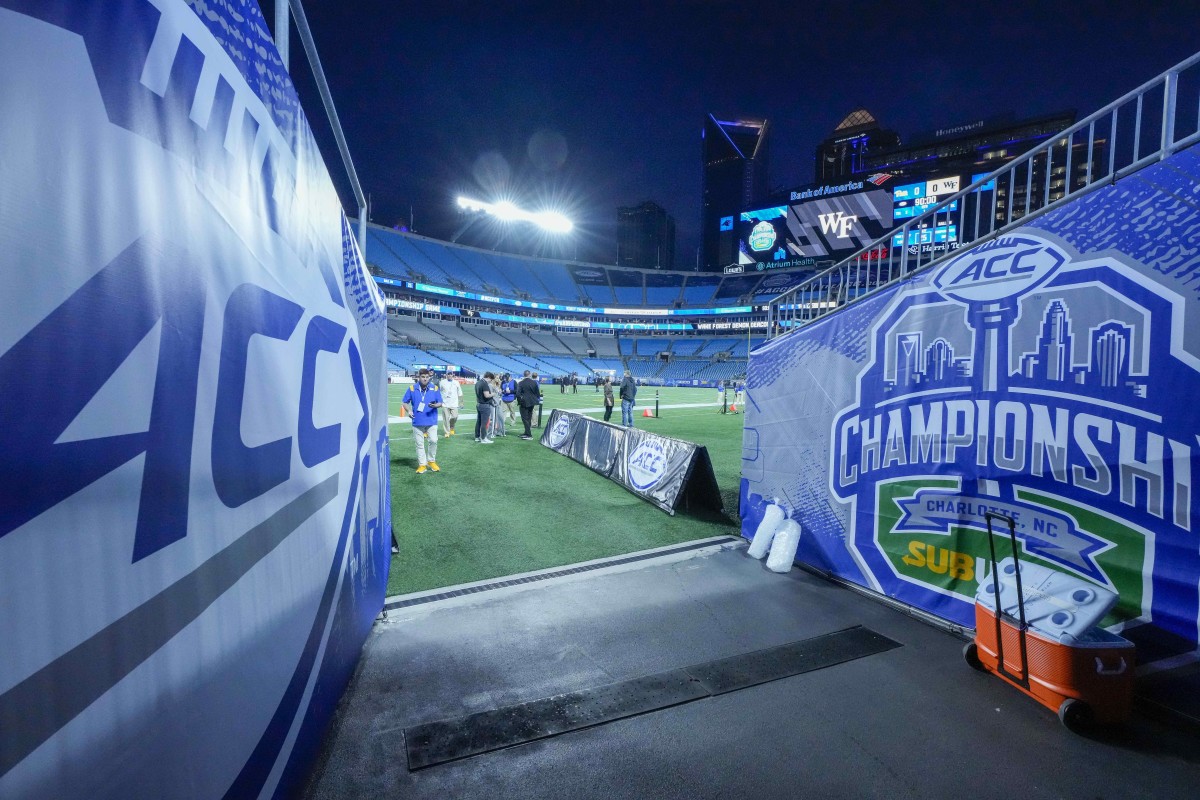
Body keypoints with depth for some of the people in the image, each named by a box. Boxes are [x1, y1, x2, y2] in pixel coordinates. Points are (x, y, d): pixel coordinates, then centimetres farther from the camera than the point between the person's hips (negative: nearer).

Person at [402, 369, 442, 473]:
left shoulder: (434, 389, -2)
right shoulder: (412, 388, -1)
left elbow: (440, 403, 3)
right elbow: (405, 402, 8)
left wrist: (435, 405, -19)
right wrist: (409, 410, -10)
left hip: (431, 421, -1)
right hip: (417, 421, 1)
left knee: (433, 441, -6)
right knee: (419, 444, 8)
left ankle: (432, 461, 16)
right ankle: (422, 465, 19)